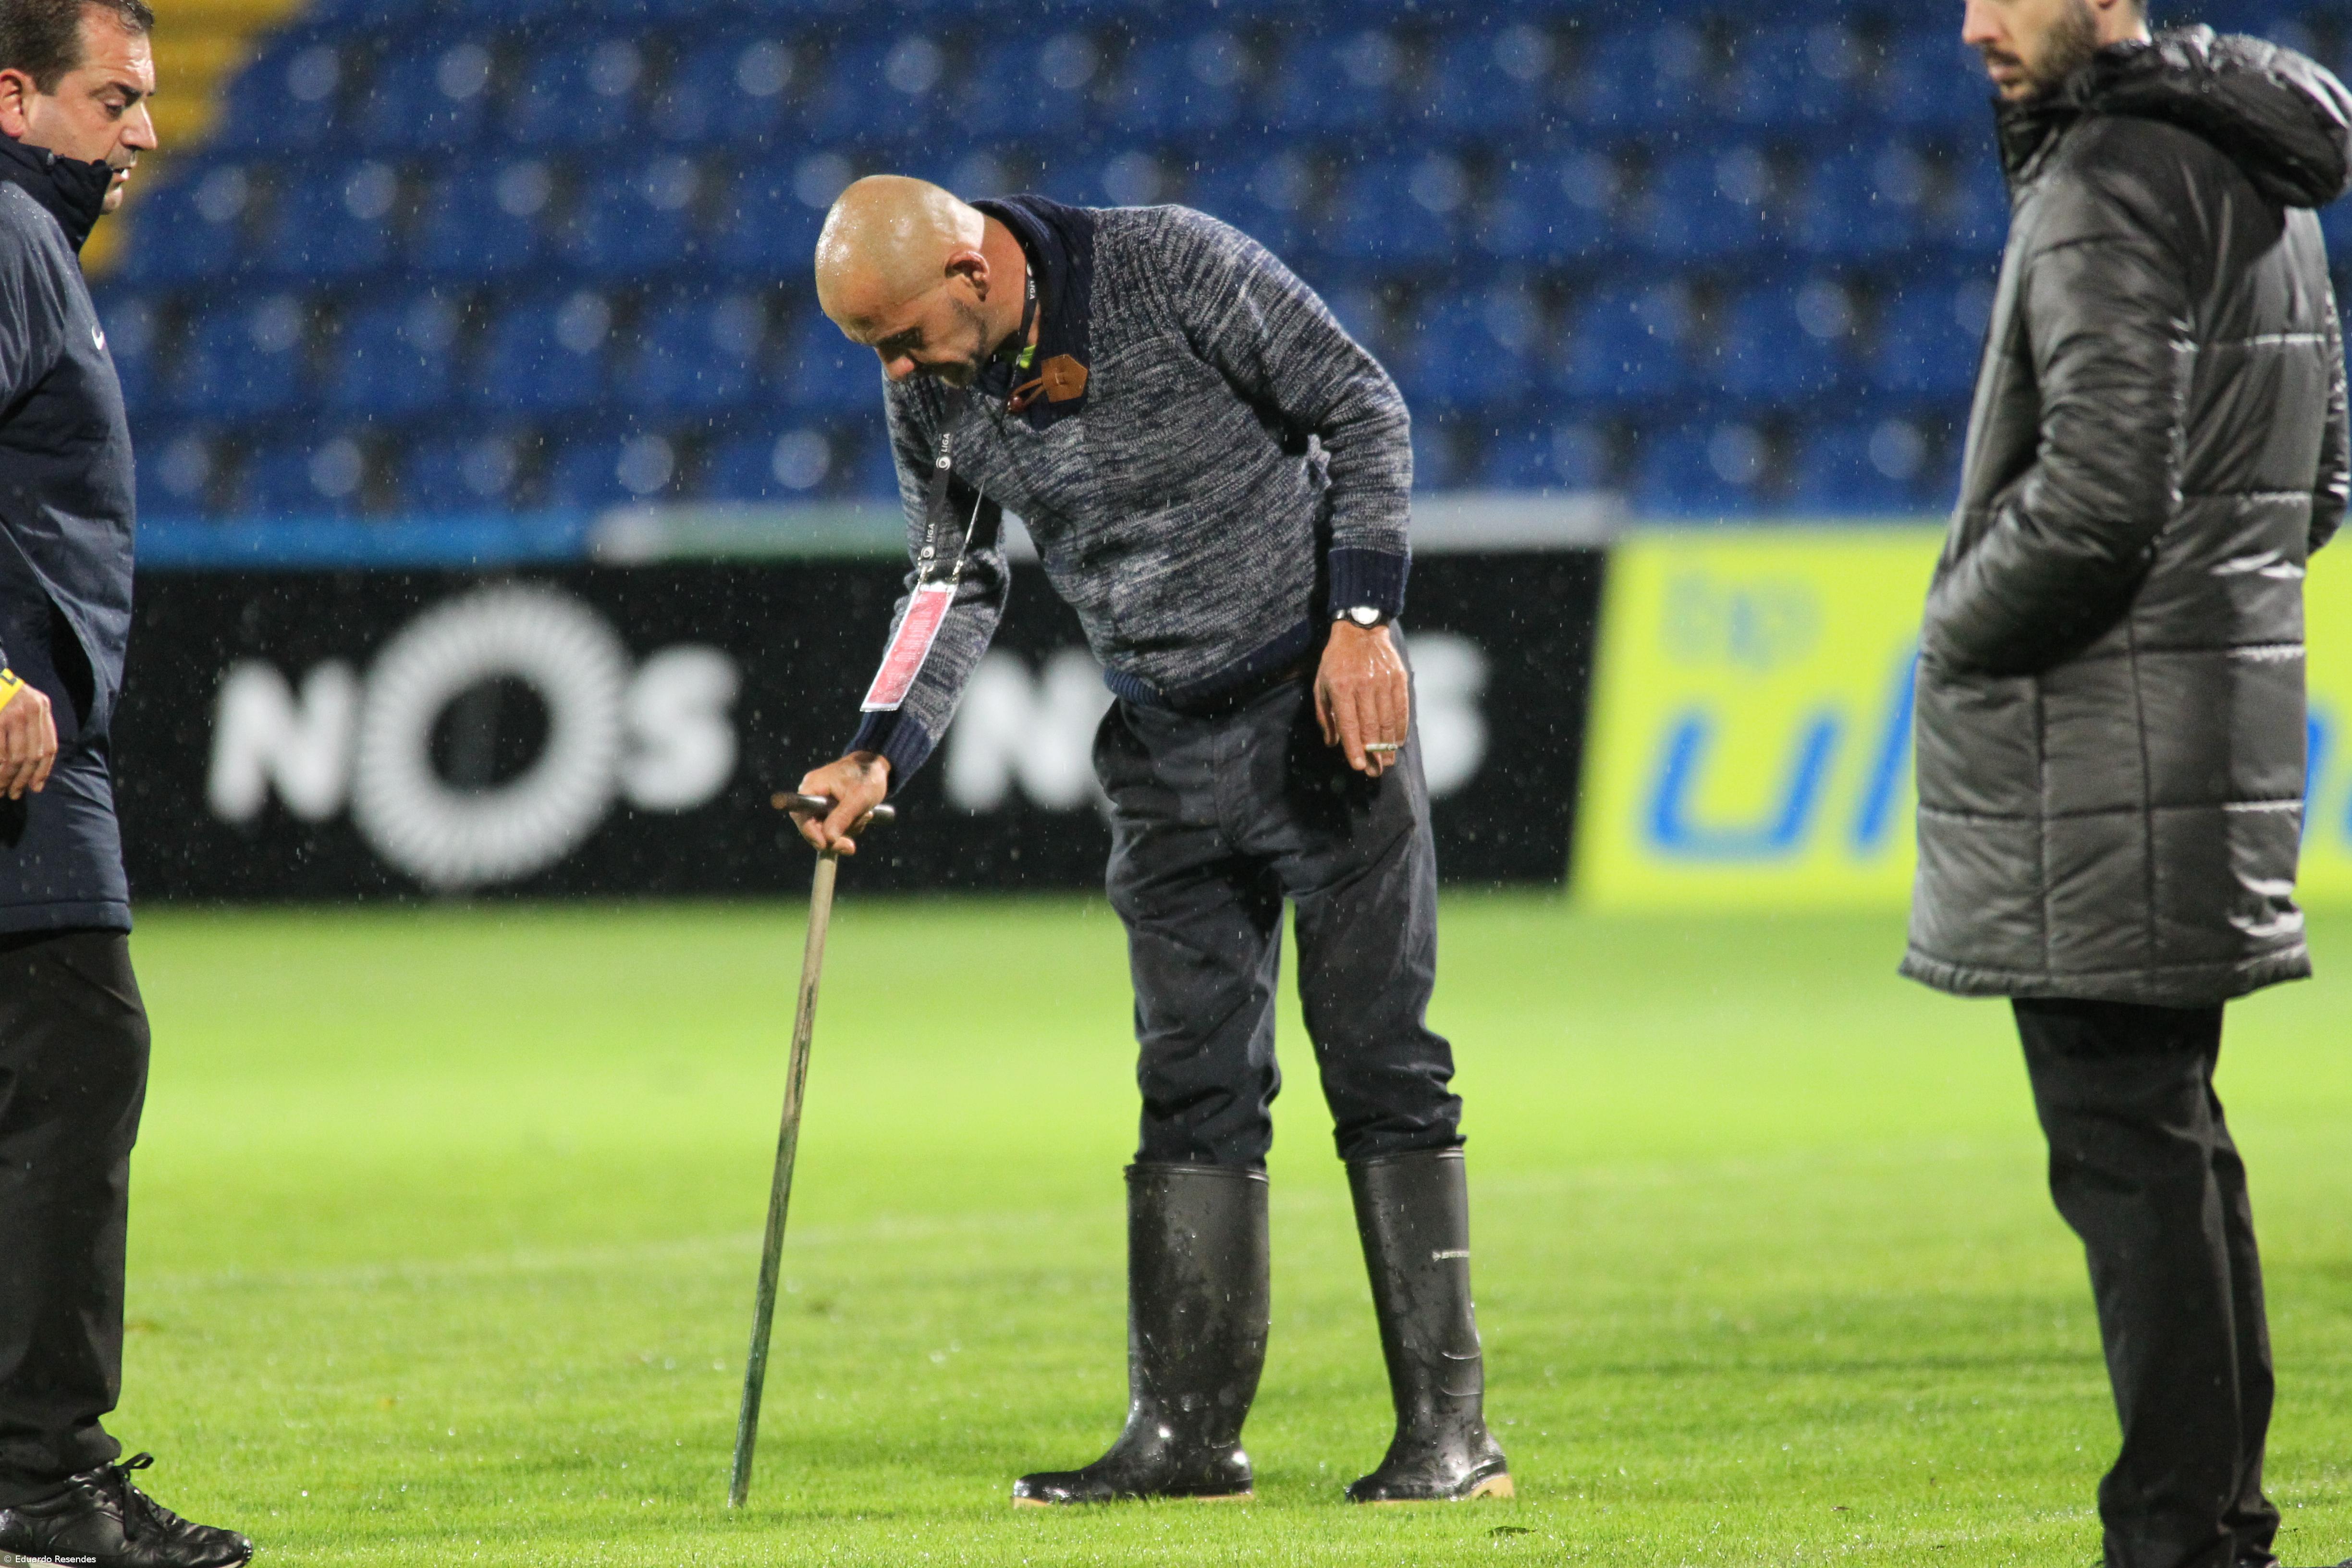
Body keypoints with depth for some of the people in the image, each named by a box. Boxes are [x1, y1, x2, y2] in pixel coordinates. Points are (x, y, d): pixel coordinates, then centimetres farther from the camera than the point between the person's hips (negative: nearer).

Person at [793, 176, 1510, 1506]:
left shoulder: (1175, 268, -17)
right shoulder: (932, 395, -1)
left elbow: (1365, 411, -10)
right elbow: (957, 580, 12)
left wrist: (1363, 620, -17)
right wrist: (881, 755, 0)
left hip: (1327, 706, -5)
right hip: (1166, 748, 5)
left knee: (1383, 1065, -6)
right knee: (1194, 1083, 4)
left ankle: (1449, 1427, -4)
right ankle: (1188, 1431, 7)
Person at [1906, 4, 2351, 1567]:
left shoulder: (2109, 186, -15)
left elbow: (2100, 488, -23)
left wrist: (1960, 631, -8)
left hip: (2104, 756, -10)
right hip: (2224, 714, 10)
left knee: (2126, 1140, -8)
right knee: (2166, 1135, 16)